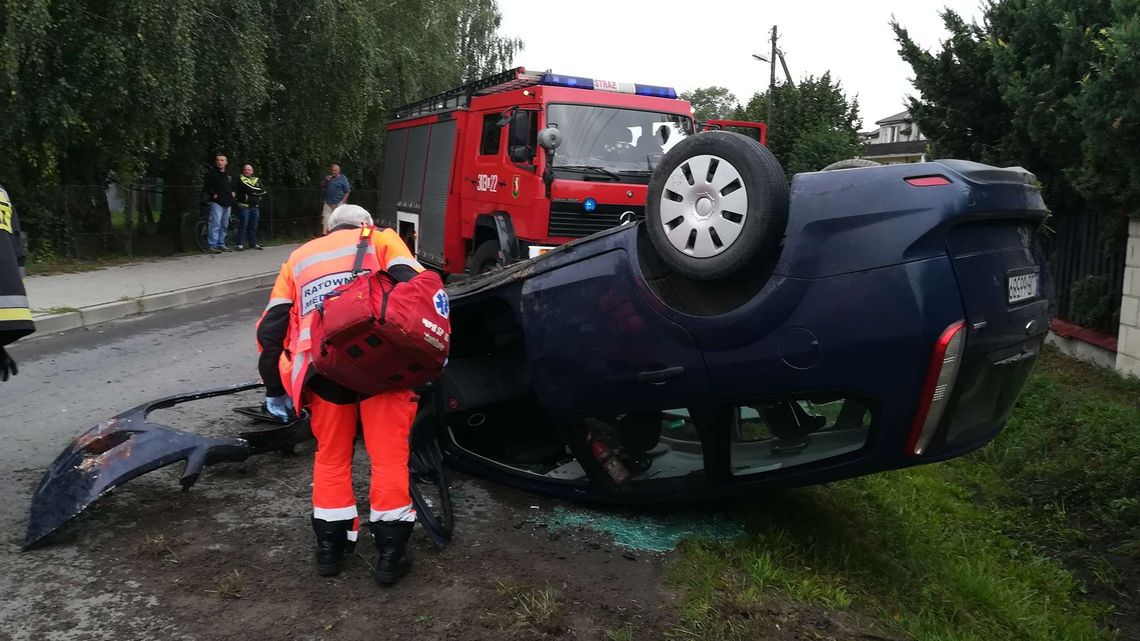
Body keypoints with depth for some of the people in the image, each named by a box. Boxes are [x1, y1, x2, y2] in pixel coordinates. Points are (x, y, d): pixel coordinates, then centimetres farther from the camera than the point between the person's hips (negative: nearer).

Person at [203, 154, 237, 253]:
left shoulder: (229, 175, 21)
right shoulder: (211, 173, 0)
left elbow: (232, 186, 33)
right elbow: (208, 186, -7)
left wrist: (232, 193, 16)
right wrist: (214, 195, -15)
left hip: (227, 203, 7)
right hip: (216, 202, -7)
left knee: (224, 225, 10)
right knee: (215, 224, -14)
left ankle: (221, 244, 17)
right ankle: (212, 246, -15)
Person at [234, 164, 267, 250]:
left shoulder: (257, 180, 16)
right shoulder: (240, 179, 2)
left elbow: (263, 191, 3)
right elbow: (248, 188, -14)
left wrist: (252, 191, -6)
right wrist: (257, 190, -1)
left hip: (255, 207, 5)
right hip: (244, 206, -5)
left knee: (253, 226, 8)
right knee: (243, 225, -8)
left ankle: (253, 243, 17)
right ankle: (240, 244, -6)